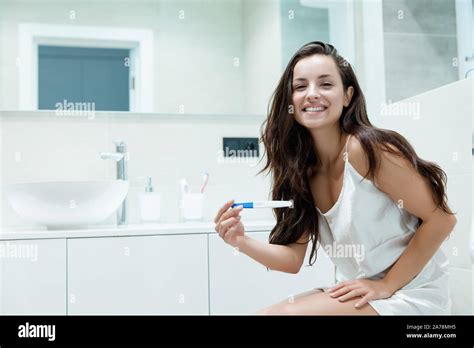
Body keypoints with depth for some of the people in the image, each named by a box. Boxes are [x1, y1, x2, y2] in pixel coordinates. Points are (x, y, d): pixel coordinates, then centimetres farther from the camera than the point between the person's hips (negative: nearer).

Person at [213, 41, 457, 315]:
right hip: (362, 293, 6)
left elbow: (441, 219, -16)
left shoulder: (366, 149, -20)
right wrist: (243, 242, -16)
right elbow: (294, 258, 1)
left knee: (276, 313, -17)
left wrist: (386, 285, -15)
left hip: (412, 293, -6)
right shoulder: (302, 169, 1)